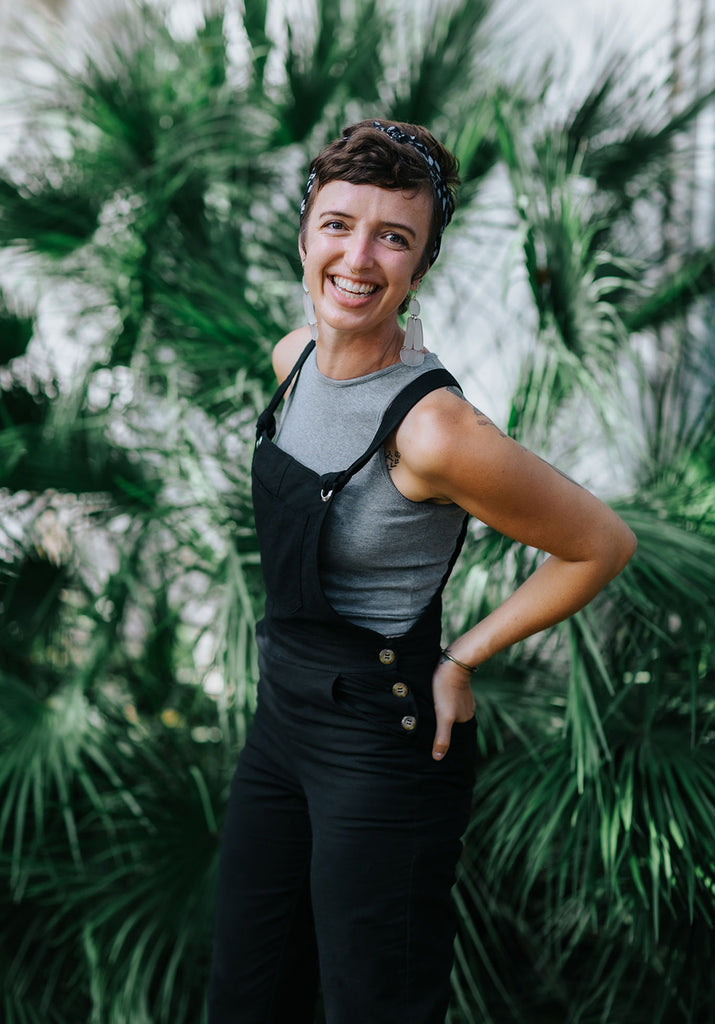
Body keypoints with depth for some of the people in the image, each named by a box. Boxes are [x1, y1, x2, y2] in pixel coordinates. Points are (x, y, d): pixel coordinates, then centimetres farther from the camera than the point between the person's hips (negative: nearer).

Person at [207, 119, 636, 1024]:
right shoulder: (295, 357, -2)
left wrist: (461, 660, -12)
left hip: (384, 745, -7)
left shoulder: (433, 430, -26)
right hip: (281, 713, 8)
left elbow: (602, 545, -16)